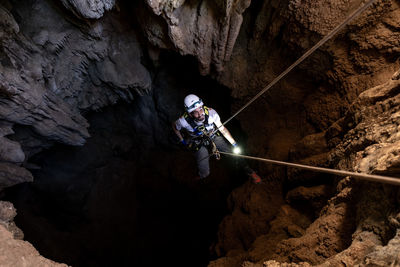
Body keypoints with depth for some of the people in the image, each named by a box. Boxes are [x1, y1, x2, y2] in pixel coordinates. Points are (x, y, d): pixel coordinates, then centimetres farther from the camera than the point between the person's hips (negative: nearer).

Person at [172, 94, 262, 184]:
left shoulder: (211, 112, -30)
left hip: (214, 137, 2)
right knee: (204, 173, -10)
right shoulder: (184, 121, -32)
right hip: (199, 144, -1)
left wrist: (235, 144, -11)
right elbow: (174, 126, -6)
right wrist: (182, 141, -3)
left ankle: (250, 172, 13)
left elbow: (222, 129, -15)